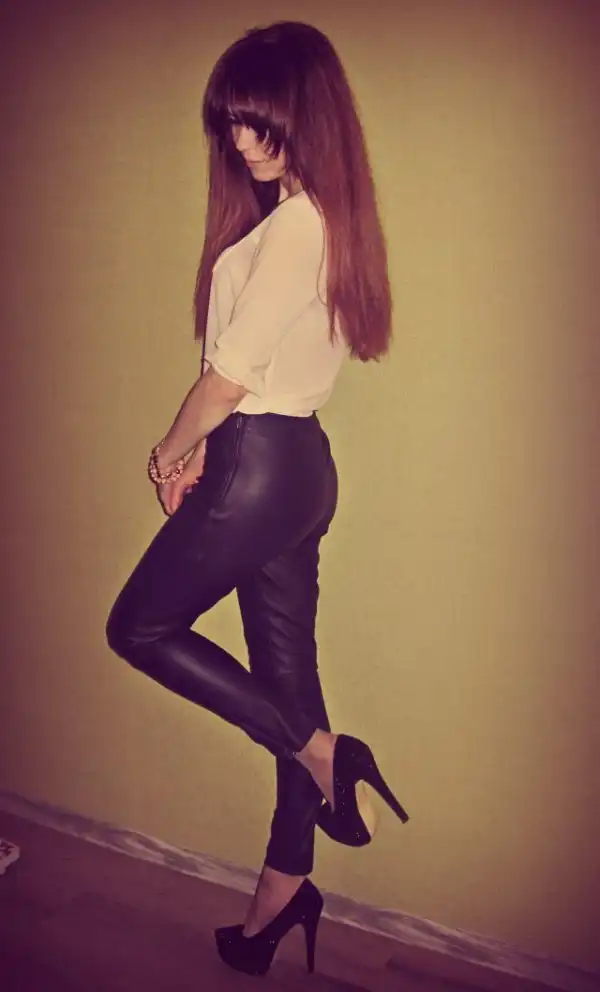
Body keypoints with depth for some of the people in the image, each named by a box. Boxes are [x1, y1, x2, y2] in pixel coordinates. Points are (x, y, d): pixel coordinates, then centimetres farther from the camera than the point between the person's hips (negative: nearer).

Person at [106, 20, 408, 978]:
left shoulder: (294, 224, -16)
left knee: (142, 627, 7)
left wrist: (169, 452, -1)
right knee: (286, 664, 12)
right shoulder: (327, 218, 13)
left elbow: (233, 368, -17)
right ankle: (285, 885, 25)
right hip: (299, 463, 9)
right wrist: (204, 448, 6)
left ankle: (323, 751, 3)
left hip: (262, 465, -9)